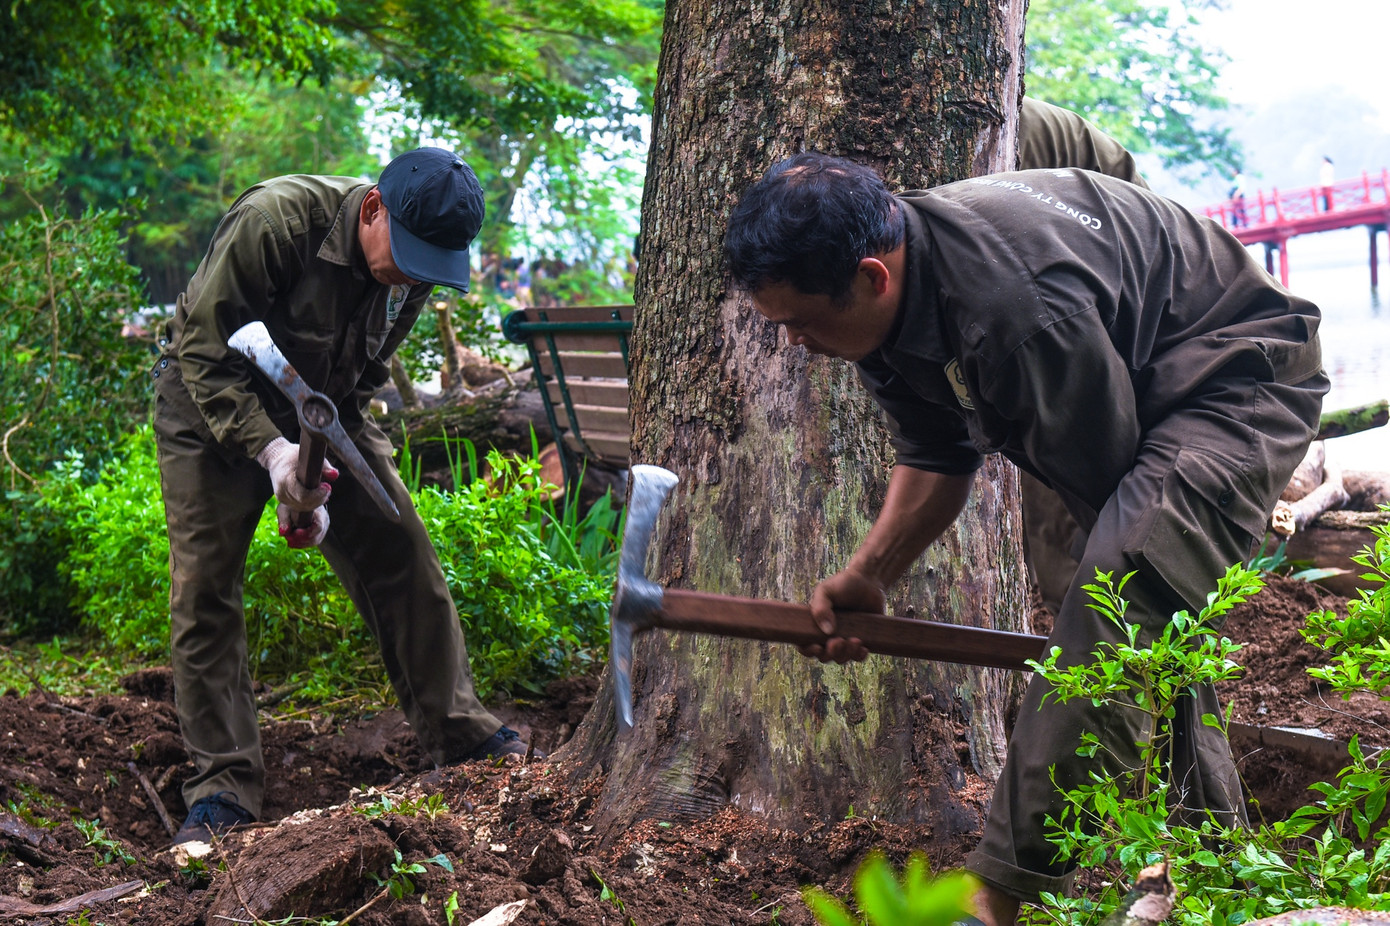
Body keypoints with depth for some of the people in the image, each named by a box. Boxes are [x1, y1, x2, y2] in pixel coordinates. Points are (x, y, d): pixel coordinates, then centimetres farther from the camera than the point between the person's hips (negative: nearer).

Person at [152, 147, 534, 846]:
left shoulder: (413, 270, -12)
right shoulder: (271, 222, -31)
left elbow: (358, 385, -2)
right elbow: (205, 353, -26)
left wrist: (322, 486, -13)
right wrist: (272, 451, -35)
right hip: (212, 410, -5)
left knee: (401, 552, -3)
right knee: (204, 590, -10)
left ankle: (460, 735, 9)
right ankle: (222, 787, -1)